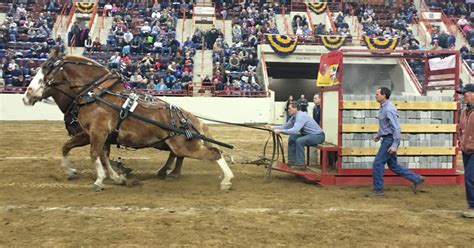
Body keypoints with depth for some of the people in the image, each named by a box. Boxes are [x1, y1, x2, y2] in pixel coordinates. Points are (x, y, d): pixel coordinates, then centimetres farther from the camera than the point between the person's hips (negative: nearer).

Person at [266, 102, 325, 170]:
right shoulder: (294, 117, 5)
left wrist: (280, 131, -32)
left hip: (318, 136, -10)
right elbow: (286, 126, 9)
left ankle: (300, 165, -19)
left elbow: (295, 130, -34)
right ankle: (292, 161, 10)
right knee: (292, 138, 5)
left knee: (299, 141, -28)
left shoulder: (301, 116, -24)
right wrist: (273, 127, -2)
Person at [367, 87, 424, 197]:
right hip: (387, 139, 10)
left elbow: (396, 128, -23)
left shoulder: (389, 109, -20)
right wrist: (378, 135, 26)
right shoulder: (383, 107, 10)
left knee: (378, 163, -5)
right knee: (393, 165, 14)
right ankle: (416, 179, 23)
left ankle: (378, 190, 4)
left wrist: (395, 145, -25)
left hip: (390, 140, -10)